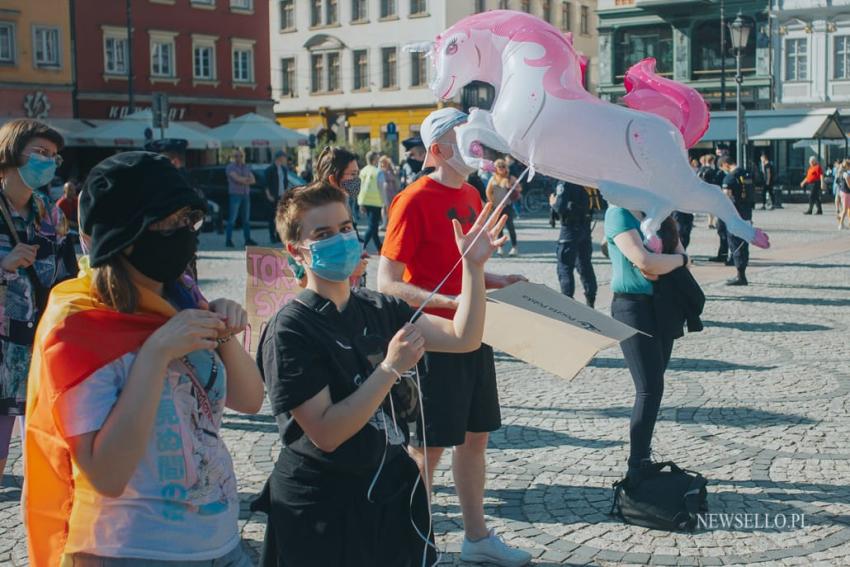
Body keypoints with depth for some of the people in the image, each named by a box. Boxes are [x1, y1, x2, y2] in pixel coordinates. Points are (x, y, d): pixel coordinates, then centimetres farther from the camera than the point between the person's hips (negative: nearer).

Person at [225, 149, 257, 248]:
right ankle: (228, 240, -6)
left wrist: (243, 180, -14)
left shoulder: (246, 167, 15)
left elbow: (253, 180, 4)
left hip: (246, 195, 6)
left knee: (246, 219, 7)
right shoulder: (230, 167, -3)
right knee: (232, 219, -8)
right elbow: (236, 178, -19)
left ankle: (247, 239, 11)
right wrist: (247, 179, -7)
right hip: (235, 195, -6)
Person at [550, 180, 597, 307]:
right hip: (585, 227, 7)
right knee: (585, 266, 15)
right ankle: (591, 300, 18)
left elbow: (560, 207, -22)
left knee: (565, 267, 0)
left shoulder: (564, 184, -15)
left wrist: (553, 202, -3)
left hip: (570, 228, -7)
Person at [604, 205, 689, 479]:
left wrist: (661, 265, -13)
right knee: (650, 389, -9)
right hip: (633, 305, -8)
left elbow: (679, 249, 7)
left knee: (654, 386, 12)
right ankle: (636, 468, -2)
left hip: (662, 305, 8)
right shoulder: (618, 212, -12)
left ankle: (643, 458, 23)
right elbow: (644, 261, -22)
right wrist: (680, 260, -7)